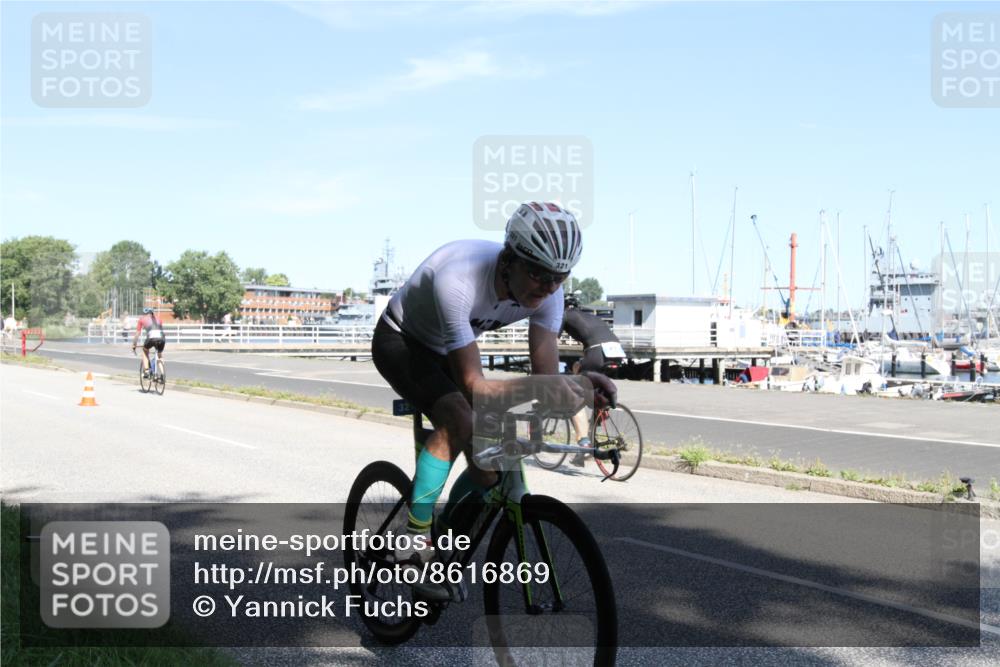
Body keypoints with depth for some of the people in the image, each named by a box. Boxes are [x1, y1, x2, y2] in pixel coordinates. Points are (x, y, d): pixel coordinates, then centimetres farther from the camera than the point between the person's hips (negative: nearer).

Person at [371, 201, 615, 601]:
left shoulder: (546, 290, -23)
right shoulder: (458, 279, -42)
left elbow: (547, 372, -24)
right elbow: (474, 386, -44)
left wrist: (578, 388, -46)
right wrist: (536, 385, -60)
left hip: (445, 350, 6)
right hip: (399, 341, -6)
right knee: (459, 420, -33)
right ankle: (414, 539, -17)